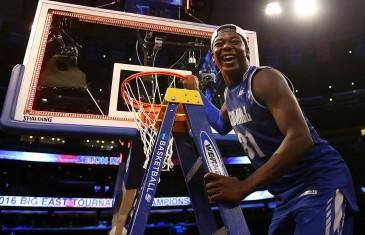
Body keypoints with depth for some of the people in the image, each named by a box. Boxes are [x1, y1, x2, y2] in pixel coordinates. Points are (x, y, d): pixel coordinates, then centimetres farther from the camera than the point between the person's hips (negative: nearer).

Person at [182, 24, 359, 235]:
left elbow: (300, 138, -28)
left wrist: (243, 187, -32)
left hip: (320, 182, -8)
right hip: (287, 193, 8)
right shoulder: (230, 93, 10)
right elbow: (222, 125, 31)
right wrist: (195, 91, 25)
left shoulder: (264, 78, -17)